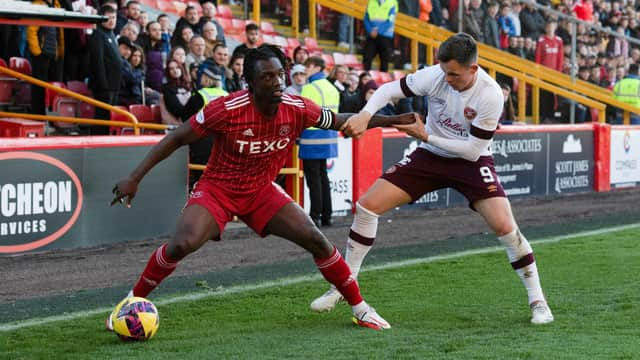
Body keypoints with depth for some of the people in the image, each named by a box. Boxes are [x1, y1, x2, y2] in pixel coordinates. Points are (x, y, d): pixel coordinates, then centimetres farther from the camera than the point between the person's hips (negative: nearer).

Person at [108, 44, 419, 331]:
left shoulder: (297, 109, -14)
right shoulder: (227, 109, -26)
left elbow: (340, 121, 6)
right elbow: (176, 139, -16)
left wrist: (393, 120, 3)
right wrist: (135, 178, -18)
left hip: (262, 192, 4)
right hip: (217, 189, -4)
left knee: (316, 240, -8)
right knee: (182, 244, -28)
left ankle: (360, 309, 9)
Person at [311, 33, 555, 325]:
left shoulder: (490, 95, -26)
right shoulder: (435, 76, -18)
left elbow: (473, 150, -22)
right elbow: (390, 89, -8)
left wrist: (426, 136, -23)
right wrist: (364, 115, -28)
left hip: (471, 161, -3)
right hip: (430, 157, 3)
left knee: (504, 226, -22)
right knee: (367, 205, -7)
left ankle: (537, 301, -3)